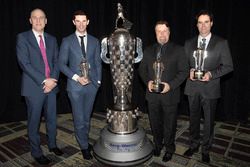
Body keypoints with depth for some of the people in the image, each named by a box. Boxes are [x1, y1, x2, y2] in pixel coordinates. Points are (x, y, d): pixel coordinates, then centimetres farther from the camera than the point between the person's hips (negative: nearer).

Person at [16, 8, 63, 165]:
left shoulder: (52, 39, 11)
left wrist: (53, 80, -8)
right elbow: (24, 63, -11)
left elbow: (56, 61, 7)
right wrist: (44, 81, -17)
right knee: (34, 121, 8)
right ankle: (36, 152, 25)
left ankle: (52, 144, 35)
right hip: (34, 87, -4)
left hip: (51, 85, 4)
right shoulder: (23, 37, -2)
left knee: (52, 118, 15)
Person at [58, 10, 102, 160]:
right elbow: (62, 64, -2)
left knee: (87, 117, 14)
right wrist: (77, 77, -13)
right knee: (79, 118, 4)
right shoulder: (67, 41, 0)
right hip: (75, 85, -2)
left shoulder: (95, 41, 7)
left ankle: (85, 141, 33)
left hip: (92, 84, 2)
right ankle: (84, 146, 22)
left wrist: (98, 81, 4)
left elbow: (98, 63, 10)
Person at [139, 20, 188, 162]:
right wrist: (148, 81, -8)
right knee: (155, 123, 16)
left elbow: (184, 71, -5)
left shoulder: (178, 50, -1)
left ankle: (169, 149, 35)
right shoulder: (149, 50, 9)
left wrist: (171, 85, -17)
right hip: (152, 95, 3)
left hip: (170, 95, -2)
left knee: (170, 124, 12)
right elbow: (142, 69, 10)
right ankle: (158, 145, 40)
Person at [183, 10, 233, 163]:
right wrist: (189, 71, -10)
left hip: (210, 88, -2)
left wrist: (211, 74, -17)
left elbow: (228, 66, -2)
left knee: (209, 121, 10)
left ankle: (206, 149, 30)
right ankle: (194, 145, 34)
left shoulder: (221, 43, -1)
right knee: (194, 119, 15)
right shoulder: (189, 43, 7)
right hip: (193, 87, 2)